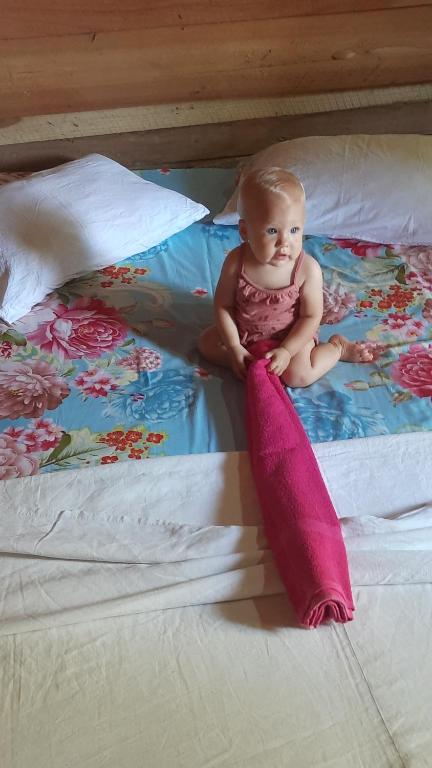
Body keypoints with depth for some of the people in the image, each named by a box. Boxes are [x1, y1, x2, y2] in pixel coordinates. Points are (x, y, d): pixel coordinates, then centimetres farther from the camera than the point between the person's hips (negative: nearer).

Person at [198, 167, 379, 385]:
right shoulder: (236, 262, -24)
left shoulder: (308, 269, -28)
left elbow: (311, 316, -18)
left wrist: (287, 351, -26)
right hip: (244, 331, 3)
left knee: (297, 375, -22)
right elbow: (223, 305, -12)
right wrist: (234, 348, -17)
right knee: (206, 344, -2)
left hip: (292, 334, -3)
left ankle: (337, 347, 3)